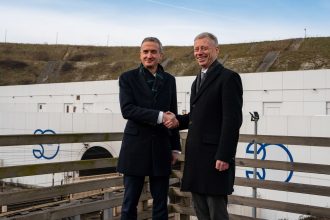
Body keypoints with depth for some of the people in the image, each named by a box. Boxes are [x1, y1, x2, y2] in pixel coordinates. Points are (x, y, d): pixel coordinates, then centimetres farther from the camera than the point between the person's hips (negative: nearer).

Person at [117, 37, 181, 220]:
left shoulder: (169, 80, 11)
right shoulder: (128, 78, 1)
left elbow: (172, 114, 13)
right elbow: (127, 109, -12)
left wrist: (175, 147, 11)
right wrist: (158, 116, -20)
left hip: (161, 147, 3)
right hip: (136, 146, -3)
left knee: (160, 203, 8)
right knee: (130, 203, 4)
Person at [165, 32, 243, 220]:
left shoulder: (228, 77, -9)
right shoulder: (198, 80, 19)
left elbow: (233, 120, -15)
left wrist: (224, 156, -20)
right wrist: (178, 121, 2)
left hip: (215, 156, -8)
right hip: (196, 156, 8)